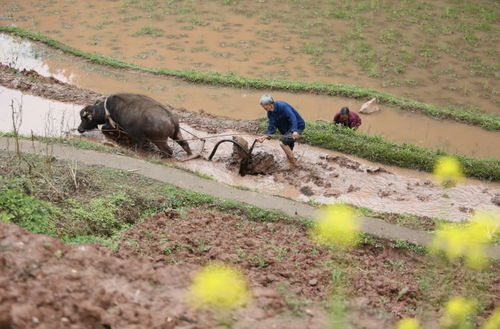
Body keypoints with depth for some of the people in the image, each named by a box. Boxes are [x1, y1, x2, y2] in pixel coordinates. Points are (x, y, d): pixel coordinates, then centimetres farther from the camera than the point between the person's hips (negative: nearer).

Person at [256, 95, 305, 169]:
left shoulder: (282, 106, -26)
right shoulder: (270, 113, 1)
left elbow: (293, 118, -35)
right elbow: (271, 127, -2)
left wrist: (295, 131, -50)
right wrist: (265, 137, -19)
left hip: (297, 126, -9)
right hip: (287, 129, 9)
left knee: (283, 142, -23)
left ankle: (293, 162, -10)